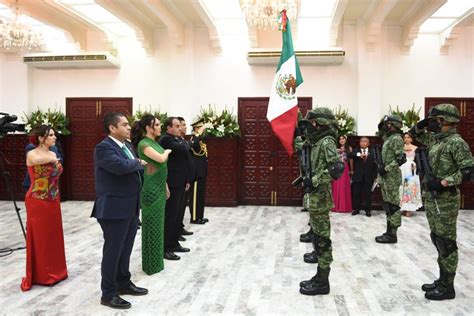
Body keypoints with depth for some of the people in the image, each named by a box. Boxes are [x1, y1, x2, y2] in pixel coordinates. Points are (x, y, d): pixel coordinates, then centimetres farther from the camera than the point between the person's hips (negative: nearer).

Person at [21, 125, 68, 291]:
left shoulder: (53, 155, 8)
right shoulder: (31, 154, -12)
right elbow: (38, 160, -38)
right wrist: (54, 160, -21)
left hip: (53, 201, 7)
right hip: (37, 202, -6)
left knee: (53, 236, 13)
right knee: (39, 238, 3)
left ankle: (54, 271, 26)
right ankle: (40, 275, 16)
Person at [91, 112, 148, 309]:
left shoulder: (126, 145, 13)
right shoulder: (104, 147, -15)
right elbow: (121, 166, -30)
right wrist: (138, 163, -14)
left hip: (130, 208, 8)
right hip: (114, 209, -8)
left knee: (125, 250, 18)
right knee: (113, 251, 2)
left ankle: (124, 283, 34)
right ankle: (108, 294, 15)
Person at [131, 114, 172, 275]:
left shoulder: (154, 142, 12)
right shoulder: (143, 144, -15)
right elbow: (161, 159, -27)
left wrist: (165, 186, 18)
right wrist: (167, 151, -5)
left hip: (159, 188, 9)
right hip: (151, 189, -9)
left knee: (157, 224, 16)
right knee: (152, 225, 1)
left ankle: (156, 259, 28)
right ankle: (151, 264, 13)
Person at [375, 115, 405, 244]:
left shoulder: (396, 138, -12)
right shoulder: (388, 139, 16)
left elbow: (401, 159, -20)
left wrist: (386, 168, -19)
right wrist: (381, 166, 11)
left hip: (392, 177, -10)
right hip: (385, 177, 10)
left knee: (393, 205, -5)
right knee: (387, 205, 13)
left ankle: (392, 235, 0)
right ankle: (389, 232, 20)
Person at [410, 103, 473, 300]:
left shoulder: (456, 142, -14)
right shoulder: (435, 139, 11)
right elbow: (415, 134, 27)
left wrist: (443, 182, -23)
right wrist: (423, 124, 7)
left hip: (445, 200, -9)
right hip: (431, 198, 9)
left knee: (446, 243, 0)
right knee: (437, 240, 15)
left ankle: (447, 287, 11)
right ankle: (442, 280, 27)